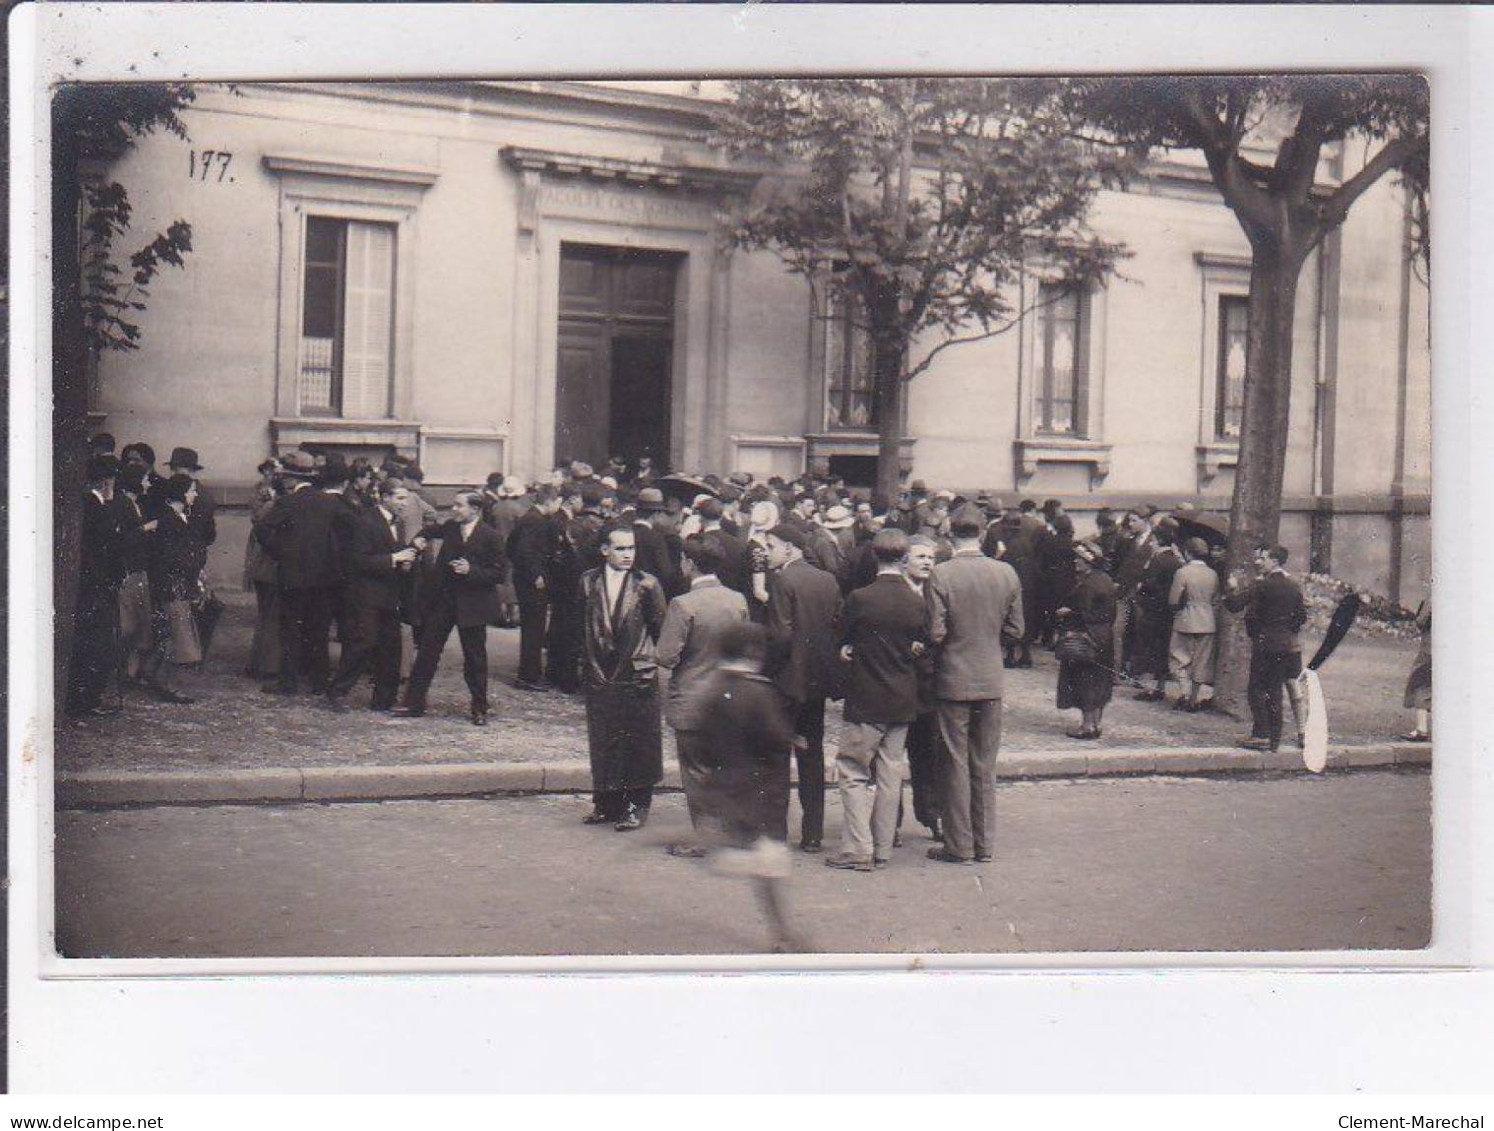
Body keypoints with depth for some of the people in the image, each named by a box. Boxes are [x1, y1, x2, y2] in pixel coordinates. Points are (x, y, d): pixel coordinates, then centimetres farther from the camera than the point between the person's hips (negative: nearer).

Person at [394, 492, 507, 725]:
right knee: (427, 651, 5)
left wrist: (471, 571, -23)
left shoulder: (489, 536, -11)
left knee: (474, 657, 5)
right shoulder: (451, 527, 4)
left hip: (471, 605, -5)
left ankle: (479, 709, 18)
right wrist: (420, 538, 7)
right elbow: (433, 530, 28)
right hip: (444, 600, 5)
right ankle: (414, 703, 12)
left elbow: (497, 574, -11)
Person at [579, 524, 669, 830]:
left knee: (639, 744, 1)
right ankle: (606, 804, 21)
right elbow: (583, 623, 13)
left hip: (638, 676, -3)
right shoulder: (589, 582, 5)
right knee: (602, 744, 9)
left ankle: (636, 806, 11)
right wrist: (585, 661, 9)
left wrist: (650, 658, -4)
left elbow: (660, 628, 0)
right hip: (599, 675, 3)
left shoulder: (647, 584, -4)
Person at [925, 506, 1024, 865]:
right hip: (992, 681, 4)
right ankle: (984, 844, 18)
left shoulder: (941, 575, -14)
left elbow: (935, 633, -16)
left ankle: (959, 846, 9)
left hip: (953, 681, -3)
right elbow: (1016, 630, 2)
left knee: (956, 765, 5)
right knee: (985, 766, 13)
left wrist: (955, 639, 6)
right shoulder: (1006, 573, -2)